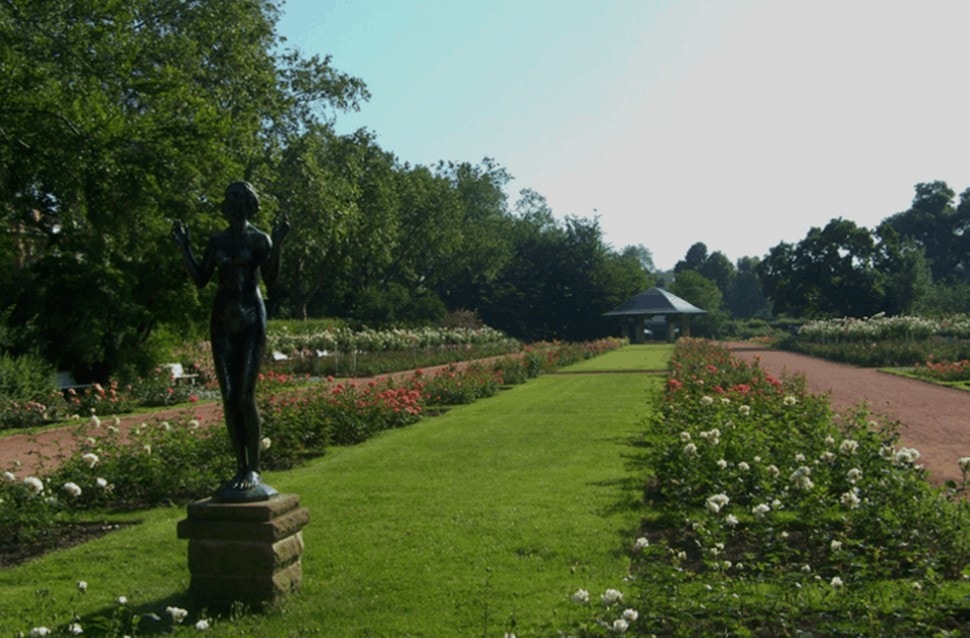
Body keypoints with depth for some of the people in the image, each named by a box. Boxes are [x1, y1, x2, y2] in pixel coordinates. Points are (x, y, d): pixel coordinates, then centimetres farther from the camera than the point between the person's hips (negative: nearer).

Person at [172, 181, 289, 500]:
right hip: (223, 320, 5)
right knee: (229, 396, 3)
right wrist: (184, 247, 7)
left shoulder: (259, 239, 0)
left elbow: (271, 279, -12)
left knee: (245, 395, -10)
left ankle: (254, 470, -3)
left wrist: (277, 244, -22)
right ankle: (240, 468, 10)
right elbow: (200, 279, 12)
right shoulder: (217, 241, 14)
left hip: (251, 318, -5)